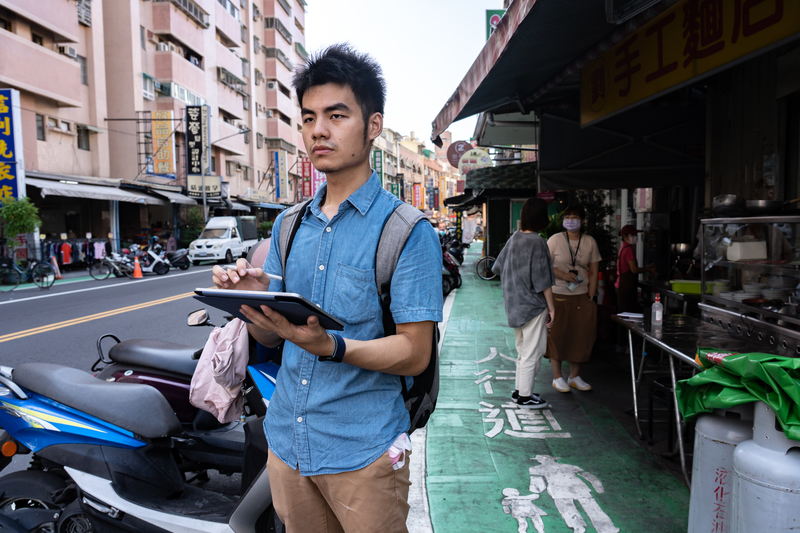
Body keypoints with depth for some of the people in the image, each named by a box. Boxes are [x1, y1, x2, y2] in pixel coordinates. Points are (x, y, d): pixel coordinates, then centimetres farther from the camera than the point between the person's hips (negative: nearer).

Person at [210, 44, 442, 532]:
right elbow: (270, 337, 9)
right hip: (287, 442, 5)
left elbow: (415, 354, -15)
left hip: (363, 451, -5)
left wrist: (330, 346, -31)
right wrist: (252, 303, -13)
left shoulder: (407, 231, -11)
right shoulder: (289, 226, 7)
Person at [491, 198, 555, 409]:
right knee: (533, 351, 2)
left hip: (515, 304, 8)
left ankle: (520, 390, 26)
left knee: (523, 350, 18)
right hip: (533, 304, -8)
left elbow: (498, 267, 12)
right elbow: (542, 280, -17)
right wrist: (551, 307, -10)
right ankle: (525, 396, 9)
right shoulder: (537, 242, -18)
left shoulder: (514, 238, 4)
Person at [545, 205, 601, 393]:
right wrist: (563, 275, -18)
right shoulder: (555, 240, -2)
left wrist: (591, 297, 0)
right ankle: (557, 377, 14)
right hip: (558, 295, -3)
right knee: (557, 336, 1)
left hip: (581, 296, 3)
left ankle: (575, 376, 21)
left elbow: (594, 272, 7)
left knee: (581, 336, 6)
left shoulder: (590, 242, 6)